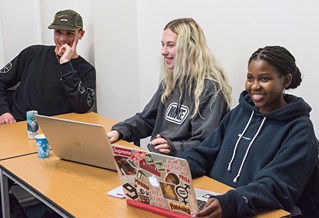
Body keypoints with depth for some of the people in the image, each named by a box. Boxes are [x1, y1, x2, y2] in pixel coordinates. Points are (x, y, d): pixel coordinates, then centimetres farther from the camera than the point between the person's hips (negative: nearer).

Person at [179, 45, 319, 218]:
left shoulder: (299, 130, -6)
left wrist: (229, 204, -34)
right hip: (213, 202, 5)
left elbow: (277, 186, -18)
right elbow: (205, 153, 9)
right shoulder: (239, 113, 12)